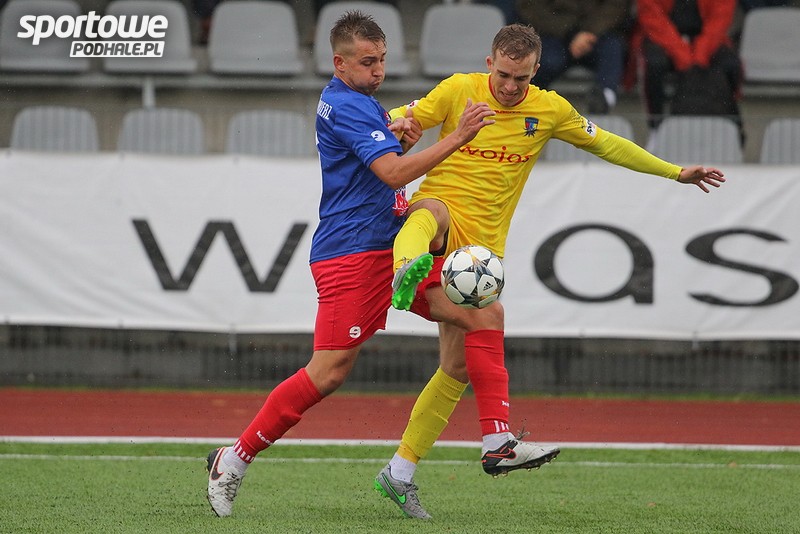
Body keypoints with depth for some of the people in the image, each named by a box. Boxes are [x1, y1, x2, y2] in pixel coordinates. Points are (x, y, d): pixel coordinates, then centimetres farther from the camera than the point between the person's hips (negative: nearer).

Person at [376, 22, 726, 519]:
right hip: (438, 222, -3)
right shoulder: (459, 91, -2)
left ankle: (400, 473, 7)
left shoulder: (550, 110, 7)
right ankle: (406, 273, -72)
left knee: (459, 366, -1)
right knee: (431, 211, -41)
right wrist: (397, 126, -27)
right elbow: (398, 122, -1)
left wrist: (676, 172, 25)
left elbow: (604, 143, 21)